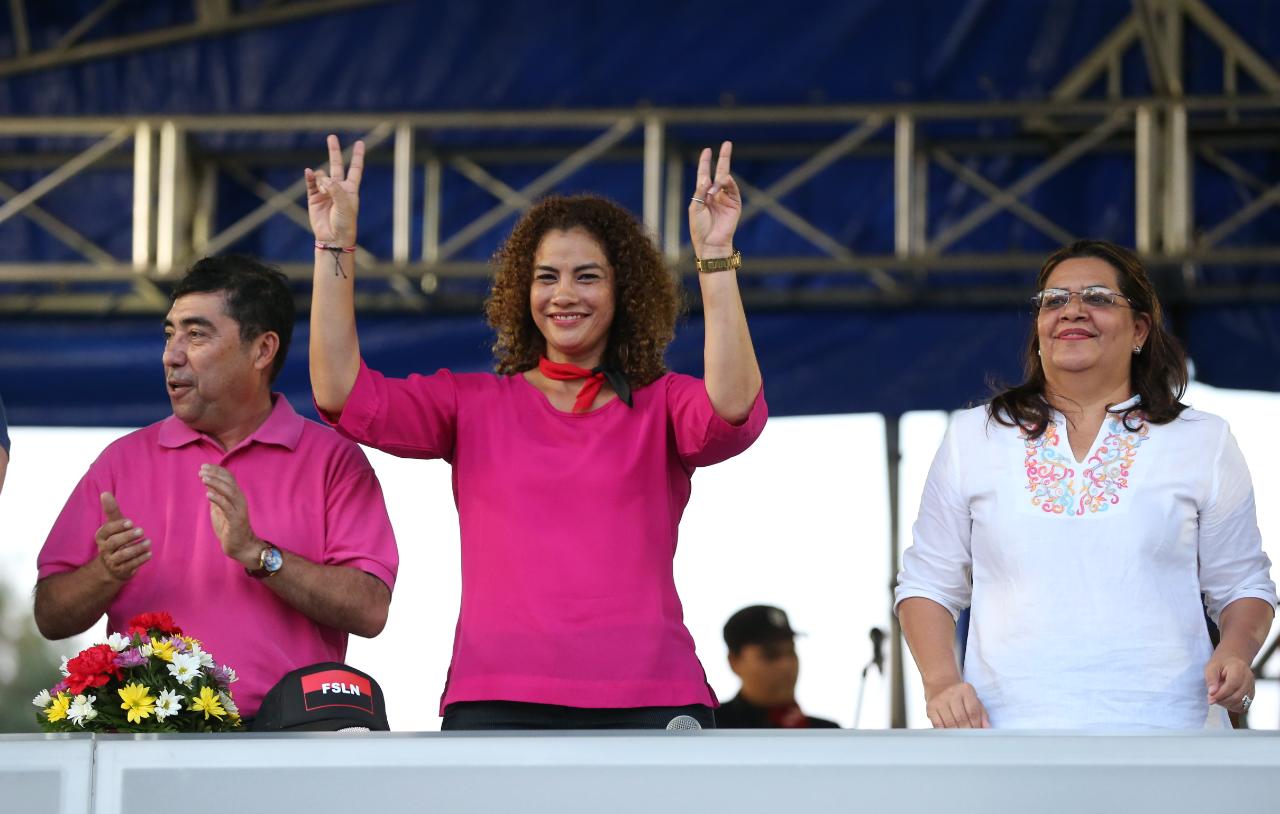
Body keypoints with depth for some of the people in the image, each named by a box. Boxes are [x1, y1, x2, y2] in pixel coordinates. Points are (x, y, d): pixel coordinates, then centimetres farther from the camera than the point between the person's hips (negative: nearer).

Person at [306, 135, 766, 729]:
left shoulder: (663, 407, 14)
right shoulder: (472, 405, 17)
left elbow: (733, 410, -8)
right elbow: (344, 395, 6)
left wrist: (715, 257, -11)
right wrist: (334, 246, 1)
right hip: (498, 701, 1)